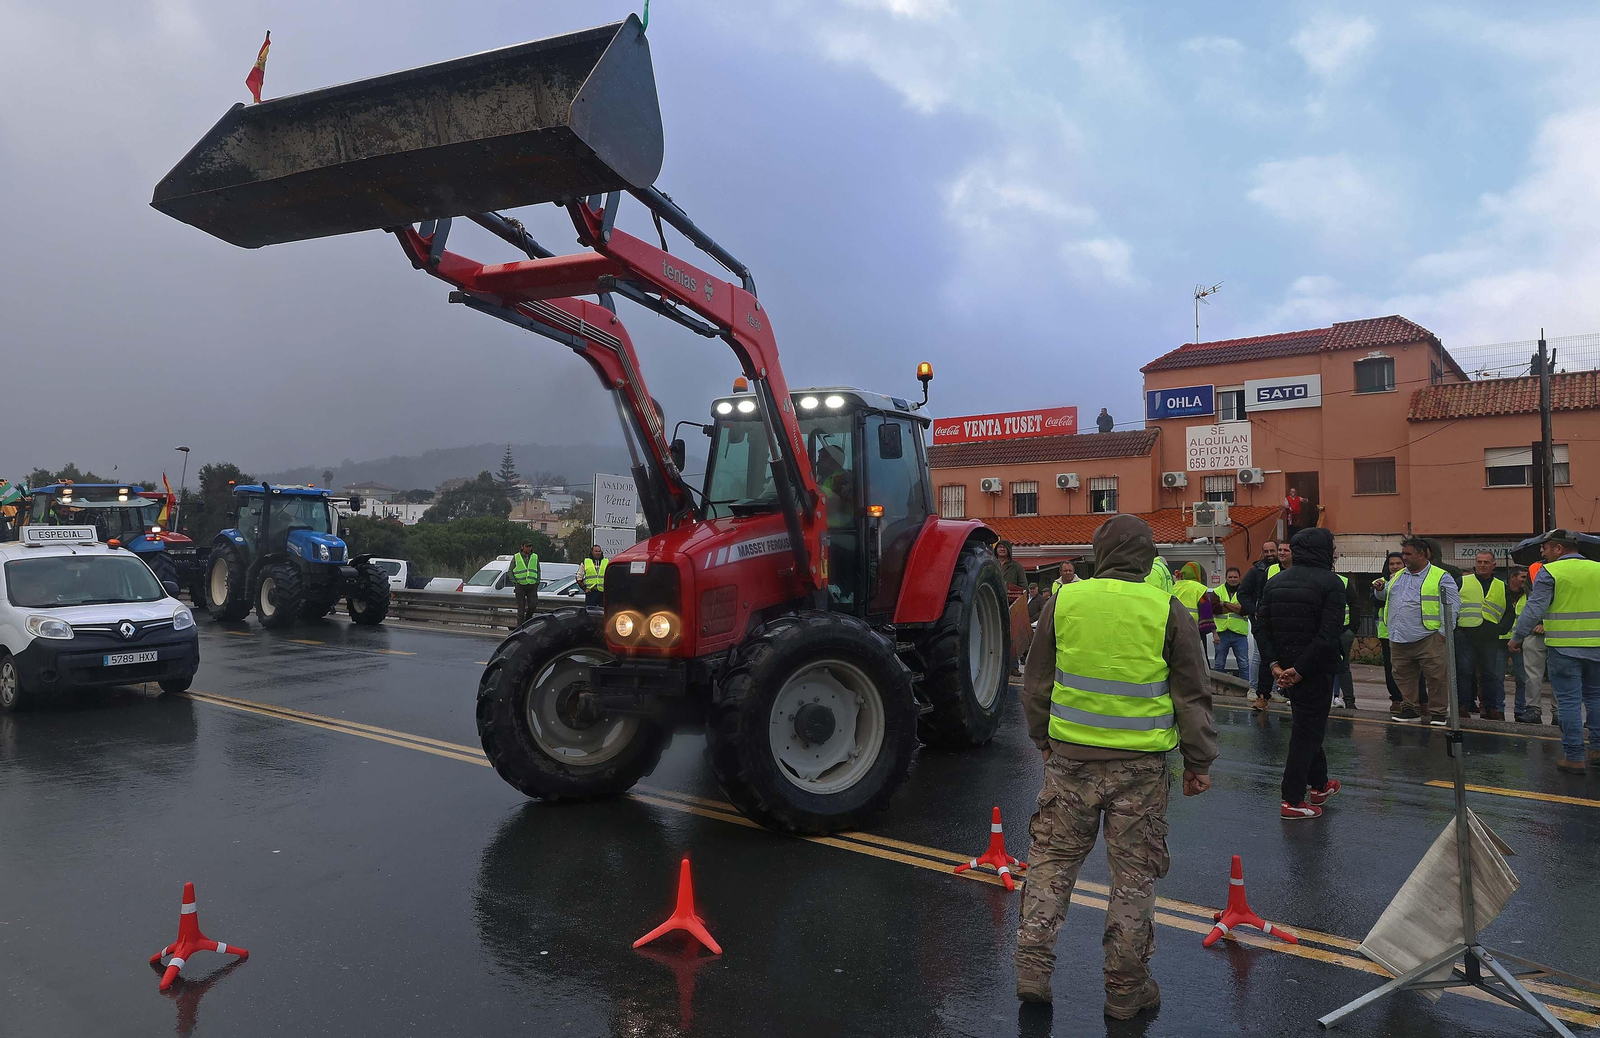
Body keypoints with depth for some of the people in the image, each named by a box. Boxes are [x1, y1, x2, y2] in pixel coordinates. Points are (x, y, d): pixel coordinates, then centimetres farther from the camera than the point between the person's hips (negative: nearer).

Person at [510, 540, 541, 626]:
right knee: (521, 608, -1)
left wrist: (537, 582, 8)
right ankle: (520, 627, 5)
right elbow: (510, 571, 8)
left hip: (532, 586, 2)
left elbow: (538, 571, 18)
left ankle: (527, 620, 18)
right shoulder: (516, 557, 4)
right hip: (520, 586, -2)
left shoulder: (535, 557, 11)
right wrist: (514, 582, -3)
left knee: (533, 605, -8)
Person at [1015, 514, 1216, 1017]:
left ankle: (1032, 968, 17)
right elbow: (1193, 695, 1)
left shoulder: (1063, 601, -1)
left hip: (1070, 756, 1)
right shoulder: (1168, 610, -5)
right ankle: (1126, 988, 22)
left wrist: (1043, 739, 21)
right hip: (1140, 763, -1)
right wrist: (1199, 762, 11)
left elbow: (1036, 684, 7)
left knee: (1052, 858, 13)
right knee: (1134, 872, 11)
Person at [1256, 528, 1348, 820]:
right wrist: (1300, 670, -19)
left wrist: (1274, 663, -5)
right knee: (1307, 730, 0)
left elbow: (1262, 628, 0)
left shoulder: (1275, 582, 7)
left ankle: (1319, 784, 37)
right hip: (1315, 670, -6)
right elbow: (1328, 635, -21)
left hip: (1285, 666, 6)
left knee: (1307, 724, 23)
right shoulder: (1330, 583, -12)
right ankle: (1293, 801, 2)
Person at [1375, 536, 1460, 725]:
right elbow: (1385, 595, 32)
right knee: (1403, 676, 10)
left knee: (1437, 676, -2)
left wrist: (1444, 631, -13)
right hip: (1399, 639, 6)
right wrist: (1380, 589, 8)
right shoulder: (1398, 576, 18)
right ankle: (1411, 709, 22)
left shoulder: (1441, 577, -1)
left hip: (1428, 638, -6)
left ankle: (1439, 712, 9)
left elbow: (1453, 604, -5)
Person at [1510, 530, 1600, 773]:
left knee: (1569, 701, 0)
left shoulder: (1549, 572, -8)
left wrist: (1517, 637, -4)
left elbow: (1534, 610, -12)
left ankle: (1574, 757, 3)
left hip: (1563, 648, -5)